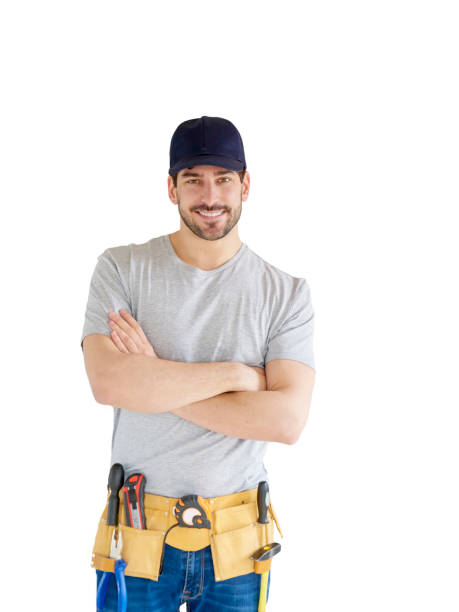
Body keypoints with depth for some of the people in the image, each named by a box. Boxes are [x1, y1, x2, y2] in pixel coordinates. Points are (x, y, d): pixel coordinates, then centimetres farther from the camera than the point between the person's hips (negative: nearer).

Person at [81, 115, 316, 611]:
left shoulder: (287, 293, -3)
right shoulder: (122, 269, -4)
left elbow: (288, 419, -14)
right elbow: (107, 382, -19)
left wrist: (156, 384, -17)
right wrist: (236, 374, -16)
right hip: (139, 533, -1)